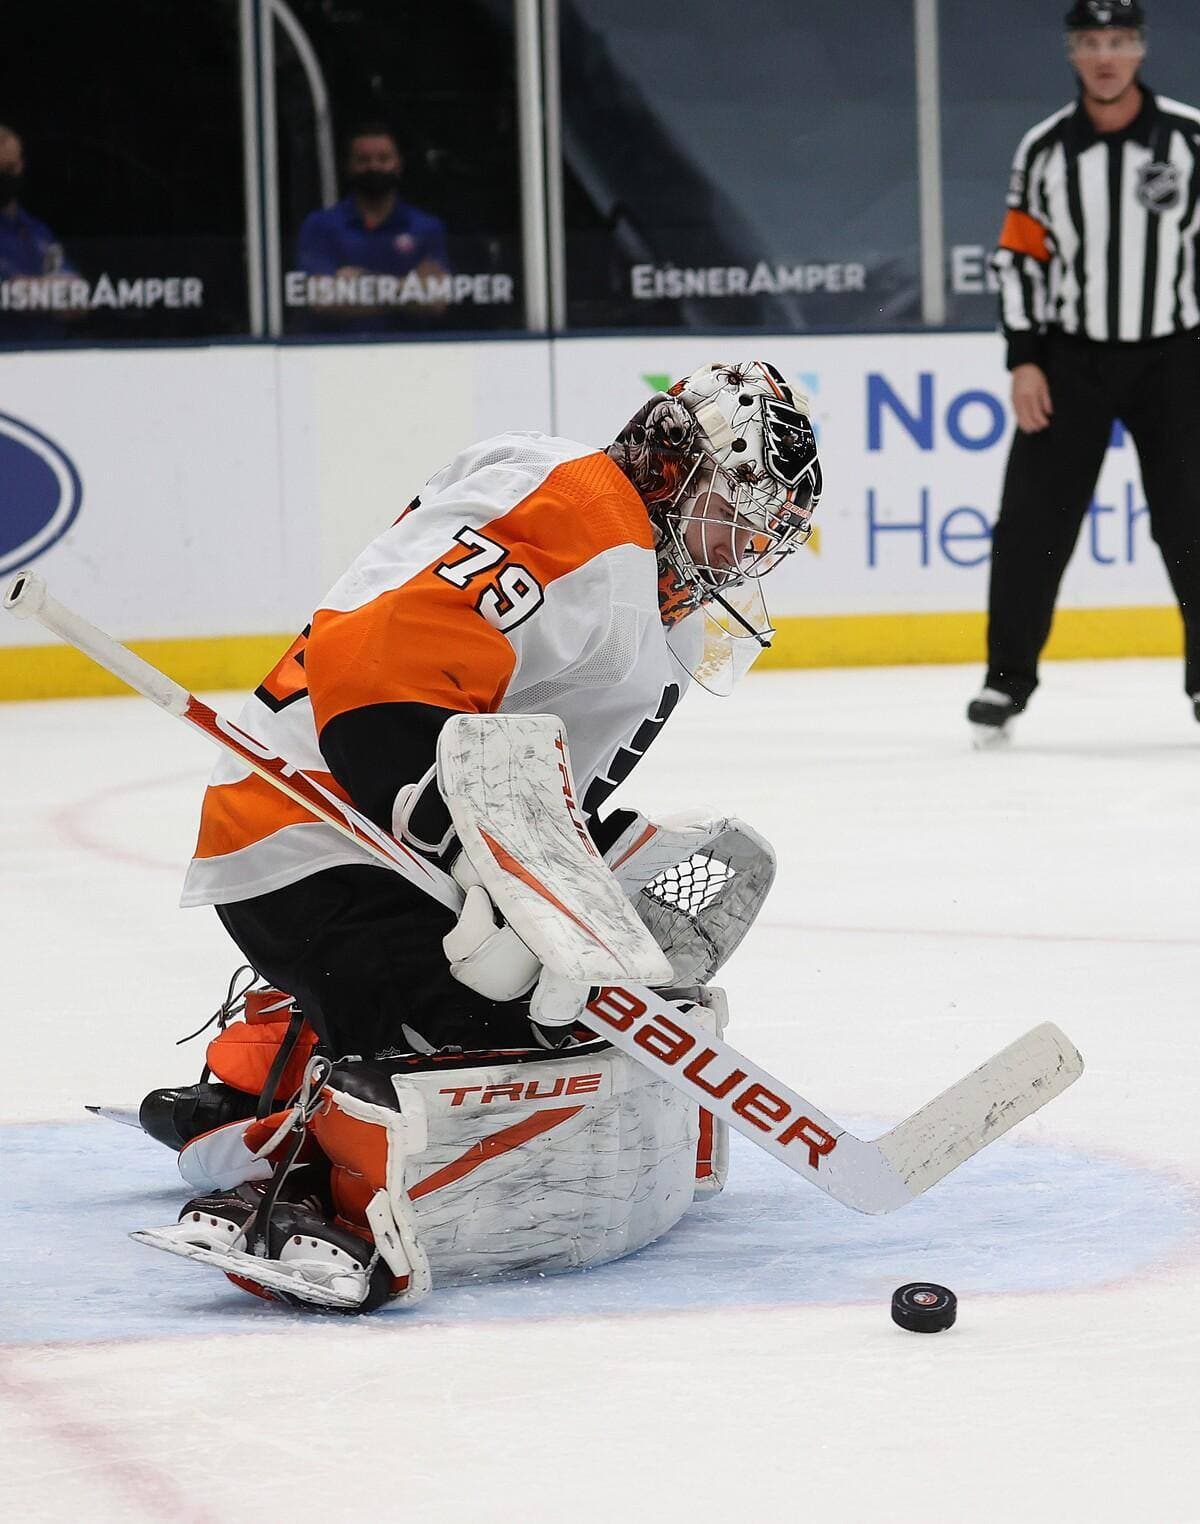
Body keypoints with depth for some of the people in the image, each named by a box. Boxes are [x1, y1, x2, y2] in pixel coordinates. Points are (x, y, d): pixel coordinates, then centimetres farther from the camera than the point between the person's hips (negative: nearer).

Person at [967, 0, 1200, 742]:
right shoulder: (1045, 149, 0)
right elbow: (1019, 257, 4)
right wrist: (1024, 362, -3)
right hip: (1069, 356, 1)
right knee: (1033, 522, -1)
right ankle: (1008, 680, 8)